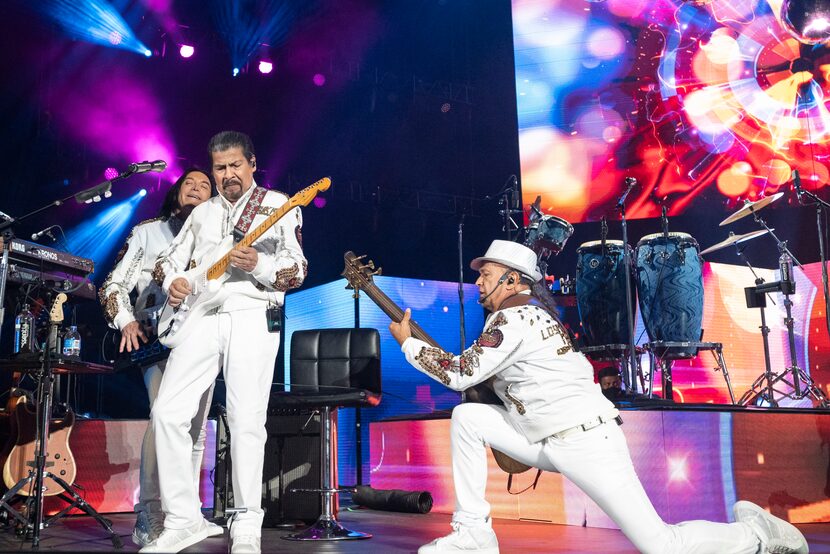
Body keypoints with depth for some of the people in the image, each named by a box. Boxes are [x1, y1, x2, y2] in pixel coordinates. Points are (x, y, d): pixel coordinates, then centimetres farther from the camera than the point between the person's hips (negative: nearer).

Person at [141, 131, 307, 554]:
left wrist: (258, 265, -19)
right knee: (168, 412, -6)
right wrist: (172, 280, -1)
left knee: (247, 421, -9)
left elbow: (297, 270, 0)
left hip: (252, 316, -4)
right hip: (199, 317, 5)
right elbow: (169, 260, 23)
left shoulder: (279, 206, 7)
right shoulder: (202, 213, 22)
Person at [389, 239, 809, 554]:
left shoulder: (514, 317, -13)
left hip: (585, 442, -10)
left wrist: (408, 343, -3)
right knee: (467, 417, 2)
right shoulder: (529, 312, 15)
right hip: (549, 441, 10)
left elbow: (461, 374, -13)